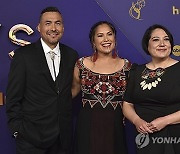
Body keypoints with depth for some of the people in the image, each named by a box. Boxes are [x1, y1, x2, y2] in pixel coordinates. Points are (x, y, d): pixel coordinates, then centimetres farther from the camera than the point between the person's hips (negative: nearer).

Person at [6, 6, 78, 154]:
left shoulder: (72, 55, 4)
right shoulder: (23, 55, -7)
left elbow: (73, 89, 8)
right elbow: (13, 97, -6)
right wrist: (17, 130, -8)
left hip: (63, 135, 3)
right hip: (32, 136, -3)